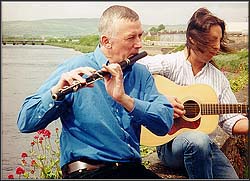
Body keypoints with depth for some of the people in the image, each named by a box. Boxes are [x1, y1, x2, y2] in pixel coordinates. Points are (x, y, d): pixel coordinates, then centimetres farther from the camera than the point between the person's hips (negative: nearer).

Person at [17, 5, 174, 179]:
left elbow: (165, 124, -5)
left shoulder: (141, 74, 9)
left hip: (132, 169, 4)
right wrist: (57, 91, -25)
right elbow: (25, 123, -8)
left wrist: (124, 98, -18)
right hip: (85, 171, -4)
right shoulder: (74, 69, -3)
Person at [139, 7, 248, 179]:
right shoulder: (169, 63, -4)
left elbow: (231, 121, 9)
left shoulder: (218, 78, 13)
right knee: (198, 139, -36)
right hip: (169, 144, -5)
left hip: (205, 145, 5)